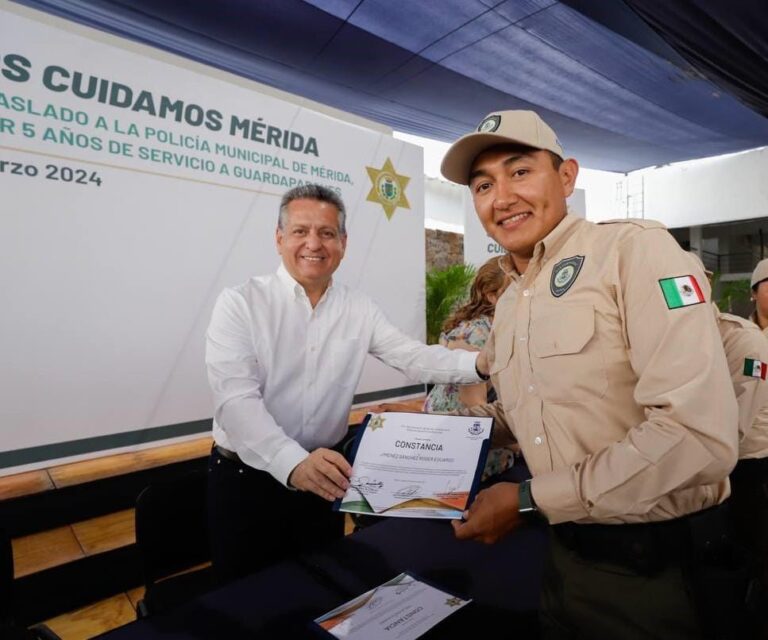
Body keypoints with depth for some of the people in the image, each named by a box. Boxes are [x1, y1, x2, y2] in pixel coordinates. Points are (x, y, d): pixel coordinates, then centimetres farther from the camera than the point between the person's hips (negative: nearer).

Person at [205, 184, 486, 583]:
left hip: (325, 478, 4)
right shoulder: (240, 303, -12)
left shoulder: (359, 310, 1)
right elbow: (235, 399, -23)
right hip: (245, 477, -3)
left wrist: (481, 363, -23)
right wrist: (293, 463, -37)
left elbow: (414, 358, -5)